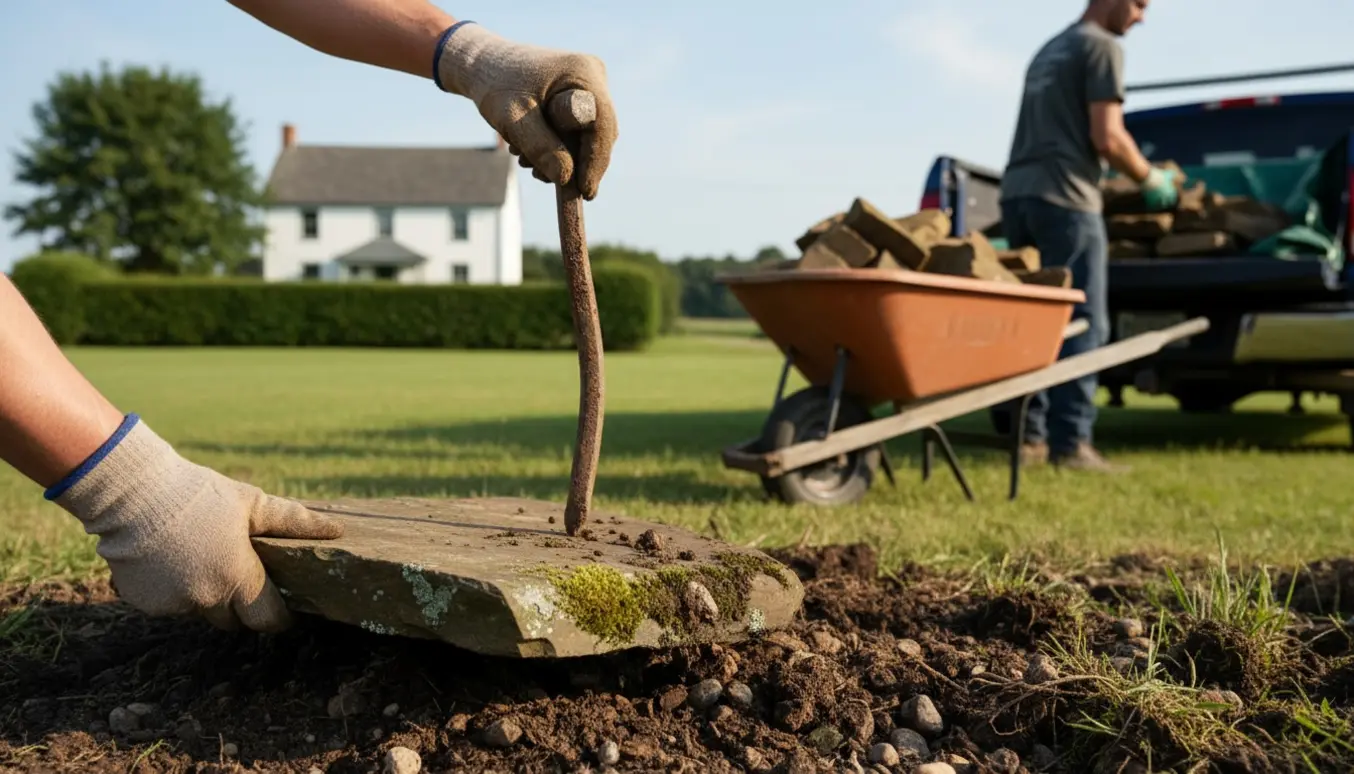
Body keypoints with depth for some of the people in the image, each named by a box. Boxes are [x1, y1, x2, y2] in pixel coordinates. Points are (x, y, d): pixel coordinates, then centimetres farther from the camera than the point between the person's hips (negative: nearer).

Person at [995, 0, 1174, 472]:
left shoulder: (1049, 50, 26)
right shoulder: (1102, 47, -2)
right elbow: (1107, 137, -10)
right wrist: (1151, 180, 5)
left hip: (1018, 193, 8)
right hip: (1066, 199, -8)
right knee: (1083, 325, -7)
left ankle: (1030, 436, 6)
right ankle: (1071, 442, -10)